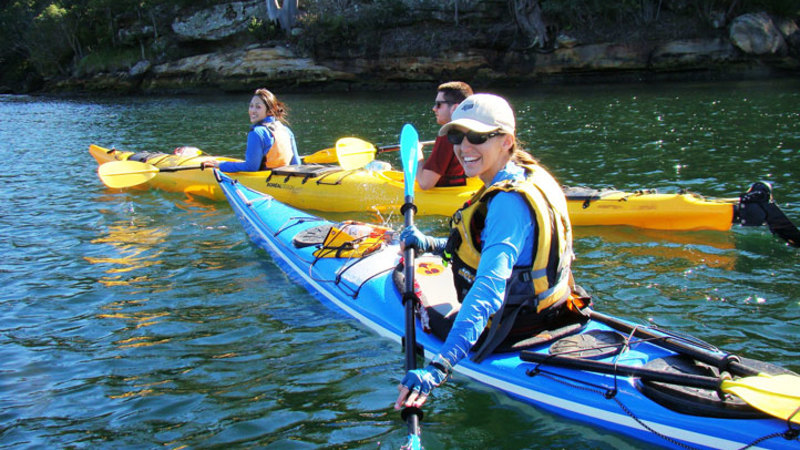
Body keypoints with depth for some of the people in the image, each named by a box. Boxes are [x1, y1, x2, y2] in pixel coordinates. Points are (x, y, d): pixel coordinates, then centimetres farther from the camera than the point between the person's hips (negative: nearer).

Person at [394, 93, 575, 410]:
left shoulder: (508, 202, -29)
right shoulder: (528, 176, 1)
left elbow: (489, 288, -42)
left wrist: (440, 367, -50)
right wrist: (430, 245, 8)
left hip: (514, 330, -9)